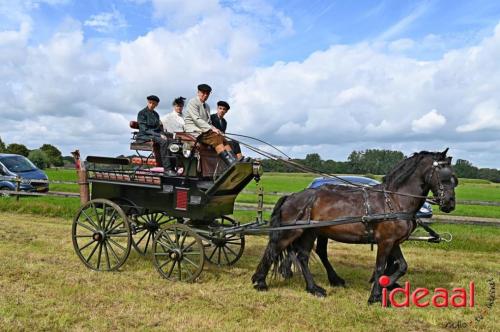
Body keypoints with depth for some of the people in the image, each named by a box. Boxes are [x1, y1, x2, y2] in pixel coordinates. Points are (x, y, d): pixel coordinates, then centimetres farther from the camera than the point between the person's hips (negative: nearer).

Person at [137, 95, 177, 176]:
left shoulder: (156, 114, 18)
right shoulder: (142, 113, -4)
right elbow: (144, 129, -13)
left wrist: (162, 134, -4)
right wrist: (159, 135, -22)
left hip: (155, 135, 7)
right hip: (144, 136, -6)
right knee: (163, 141, -34)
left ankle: (173, 167, -27)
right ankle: (167, 169, -36)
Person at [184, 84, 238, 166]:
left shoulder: (207, 106, 24)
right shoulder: (193, 102, -1)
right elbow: (197, 119, -13)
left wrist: (215, 129, 0)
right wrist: (211, 128, -20)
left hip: (205, 130, 8)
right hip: (195, 131, -8)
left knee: (223, 140, -16)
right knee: (216, 138, -29)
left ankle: (234, 162, -30)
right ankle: (231, 164, -39)